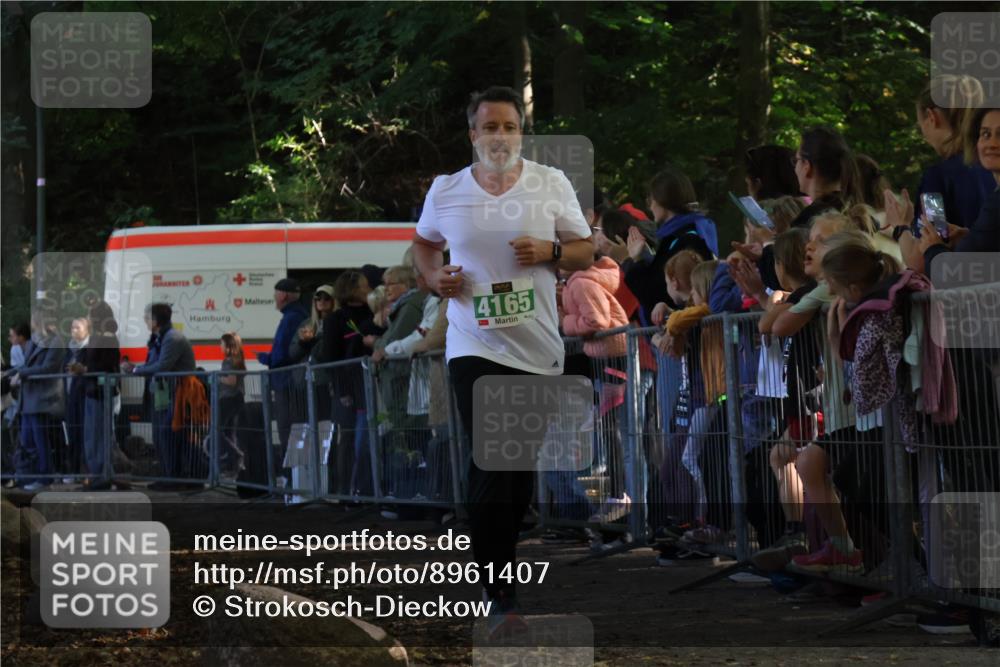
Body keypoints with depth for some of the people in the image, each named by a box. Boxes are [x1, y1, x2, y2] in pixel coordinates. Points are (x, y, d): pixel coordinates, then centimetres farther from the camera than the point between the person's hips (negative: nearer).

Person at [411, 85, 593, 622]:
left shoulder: (552, 184, 2)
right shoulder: (445, 191, 3)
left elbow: (585, 253, 7)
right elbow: (423, 243, 21)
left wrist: (550, 251, -13)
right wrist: (435, 278, 1)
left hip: (539, 348, 2)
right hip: (475, 346, -2)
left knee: (522, 462, 10)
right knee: (490, 463, -14)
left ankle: (500, 551, 32)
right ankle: (500, 591, -12)